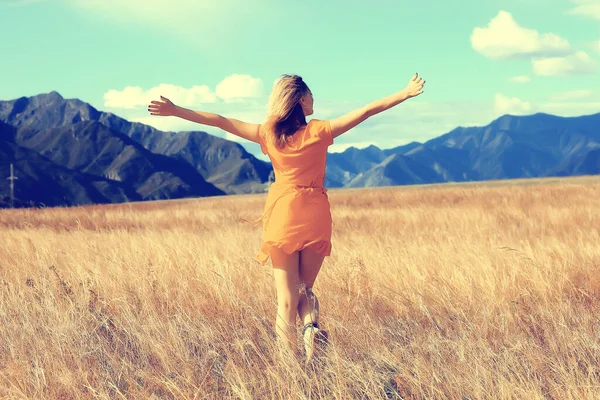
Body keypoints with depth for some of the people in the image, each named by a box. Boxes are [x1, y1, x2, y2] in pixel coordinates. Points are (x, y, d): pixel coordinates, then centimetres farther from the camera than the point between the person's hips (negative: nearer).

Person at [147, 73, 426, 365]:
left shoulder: (268, 133, -1)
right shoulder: (319, 130, -4)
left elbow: (219, 121, 1)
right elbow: (367, 110, -4)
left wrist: (175, 111, 7)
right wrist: (406, 93, 1)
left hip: (283, 218, 0)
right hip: (316, 219, 0)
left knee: (287, 297, 4)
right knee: (305, 288, 18)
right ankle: (312, 327, -12)